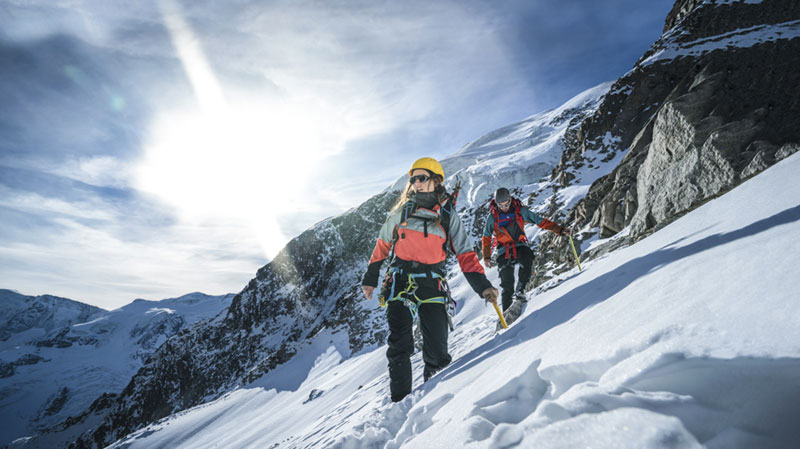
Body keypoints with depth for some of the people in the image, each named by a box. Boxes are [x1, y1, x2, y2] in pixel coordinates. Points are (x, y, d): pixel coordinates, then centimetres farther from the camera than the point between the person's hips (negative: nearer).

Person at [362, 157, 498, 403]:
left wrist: (482, 285, -7)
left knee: (437, 351, 0)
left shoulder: (448, 215, 4)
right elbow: (382, 246, 15)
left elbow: (465, 254, 3)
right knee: (399, 346, -3)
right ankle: (400, 400, 10)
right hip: (400, 282, 1)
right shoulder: (402, 211, 6)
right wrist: (370, 278, 16)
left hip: (432, 285, 0)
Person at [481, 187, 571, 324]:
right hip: (504, 251, 0)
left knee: (527, 259, -35)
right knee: (507, 284, -4)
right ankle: (506, 312, 9)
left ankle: (519, 293, -31)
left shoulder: (520, 210, -2)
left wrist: (559, 229, -6)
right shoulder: (492, 217, -2)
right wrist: (486, 257, 0)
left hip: (520, 246, 0)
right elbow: (486, 238, 7)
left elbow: (540, 221, 2)